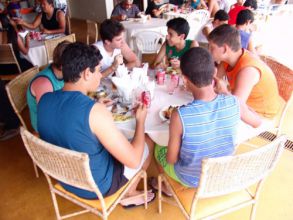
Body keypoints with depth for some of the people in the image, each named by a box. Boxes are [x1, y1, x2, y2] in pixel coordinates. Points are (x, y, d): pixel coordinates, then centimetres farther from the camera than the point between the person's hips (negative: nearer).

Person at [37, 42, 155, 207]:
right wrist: (141, 120, -13)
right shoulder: (95, 111, -34)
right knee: (147, 147, 15)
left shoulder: (45, 100, -12)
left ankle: (128, 192, 40)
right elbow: (133, 161, -27)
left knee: (120, 145, 26)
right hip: (96, 186, -6)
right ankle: (129, 194, 38)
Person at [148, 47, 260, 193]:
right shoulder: (235, 103, -24)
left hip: (190, 178, -3)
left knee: (158, 148, 26)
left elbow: (171, 159, -21)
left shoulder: (180, 115, -36)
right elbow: (257, 122, 0)